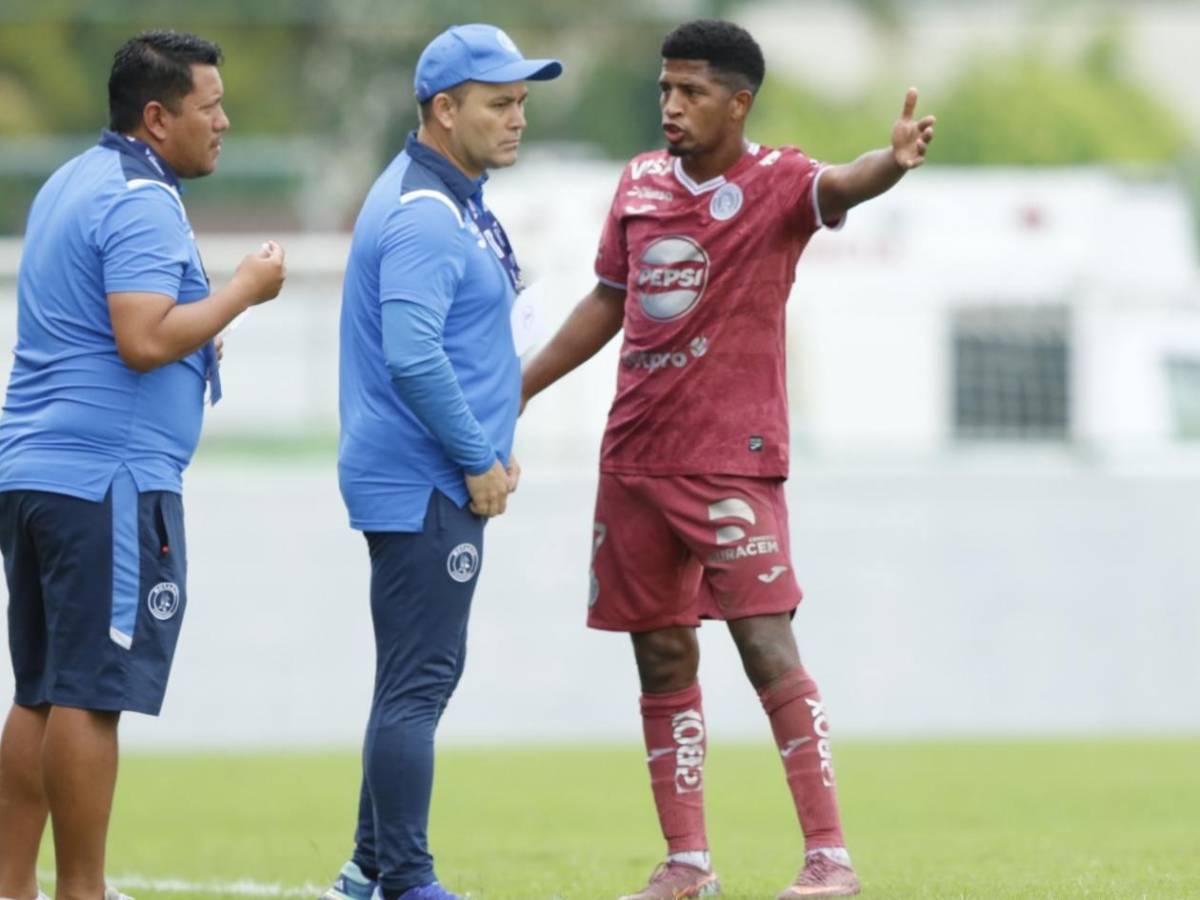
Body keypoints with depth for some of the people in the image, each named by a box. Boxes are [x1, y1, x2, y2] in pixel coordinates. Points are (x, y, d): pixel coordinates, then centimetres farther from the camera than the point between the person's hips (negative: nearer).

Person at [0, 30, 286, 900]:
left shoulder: (71, 184, 18)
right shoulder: (141, 203, -13)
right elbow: (144, 339, -23)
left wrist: (195, 342, 23)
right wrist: (244, 289, -12)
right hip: (108, 478, -10)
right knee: (90, 696, -6)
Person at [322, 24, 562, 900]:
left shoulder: (460, 201, 15)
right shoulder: (423, 216, -18)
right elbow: (412, 359, -27)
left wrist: (495, 445, 14)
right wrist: (479, 460, -18)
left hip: (443, 478, 11)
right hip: (423, 488, -11)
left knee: (421, 678, 16)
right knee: (418, 681, -9)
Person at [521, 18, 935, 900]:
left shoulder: (775, 183, -10)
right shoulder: (640, 182, 7)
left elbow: (841, 185, -33)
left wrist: (895, 161, -56)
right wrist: (516, 391, 21)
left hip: (732, 459, -6)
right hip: (635, 457, 6)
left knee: (767, 646, -13)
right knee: (663, 659, 9)